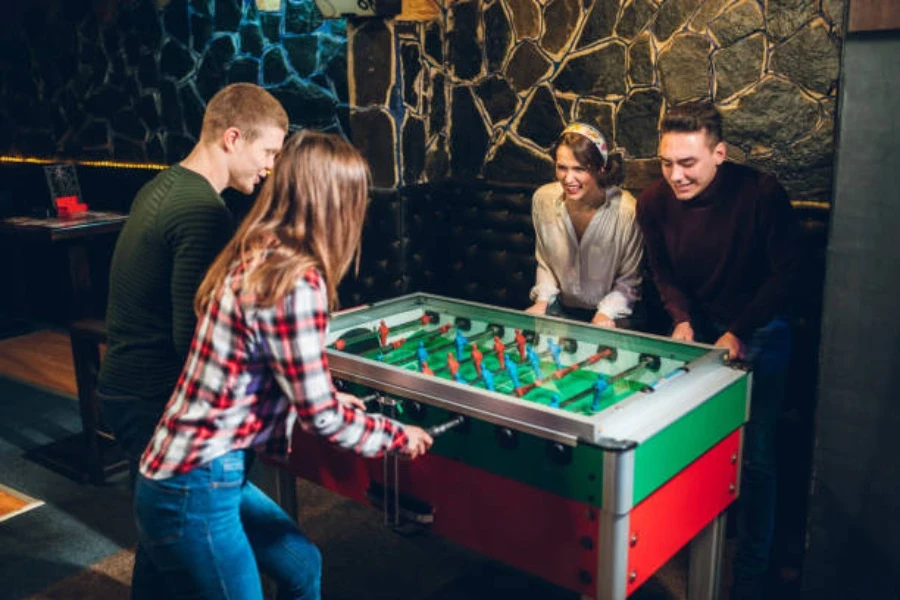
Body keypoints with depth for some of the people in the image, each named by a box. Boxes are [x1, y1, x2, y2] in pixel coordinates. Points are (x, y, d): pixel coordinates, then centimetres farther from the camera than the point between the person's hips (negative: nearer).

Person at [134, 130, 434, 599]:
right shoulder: (296, 283, -24)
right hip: (193, 491, -9)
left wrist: (326, 398, 19)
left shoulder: (254, 258, 4)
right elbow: (321, 417, -17)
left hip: (201, 472, 9)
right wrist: (398, 437, -2)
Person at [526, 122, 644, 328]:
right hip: (560, 306, 3)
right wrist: (542, 301, -6)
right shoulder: (543, 199, -8)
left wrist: (606, 313, -21)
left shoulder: (627, 211, -20)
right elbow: (544, 262, 6)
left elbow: (630, 280, -8)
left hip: (610, 313, -3)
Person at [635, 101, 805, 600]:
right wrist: (682, 319, -13)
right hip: (697, 328, 4)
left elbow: (788, 272, -15)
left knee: (754, 455, 0)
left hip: (758, 333, -3)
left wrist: (739, 333, -19)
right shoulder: (654, 203, -13)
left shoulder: (761, 193, -24)